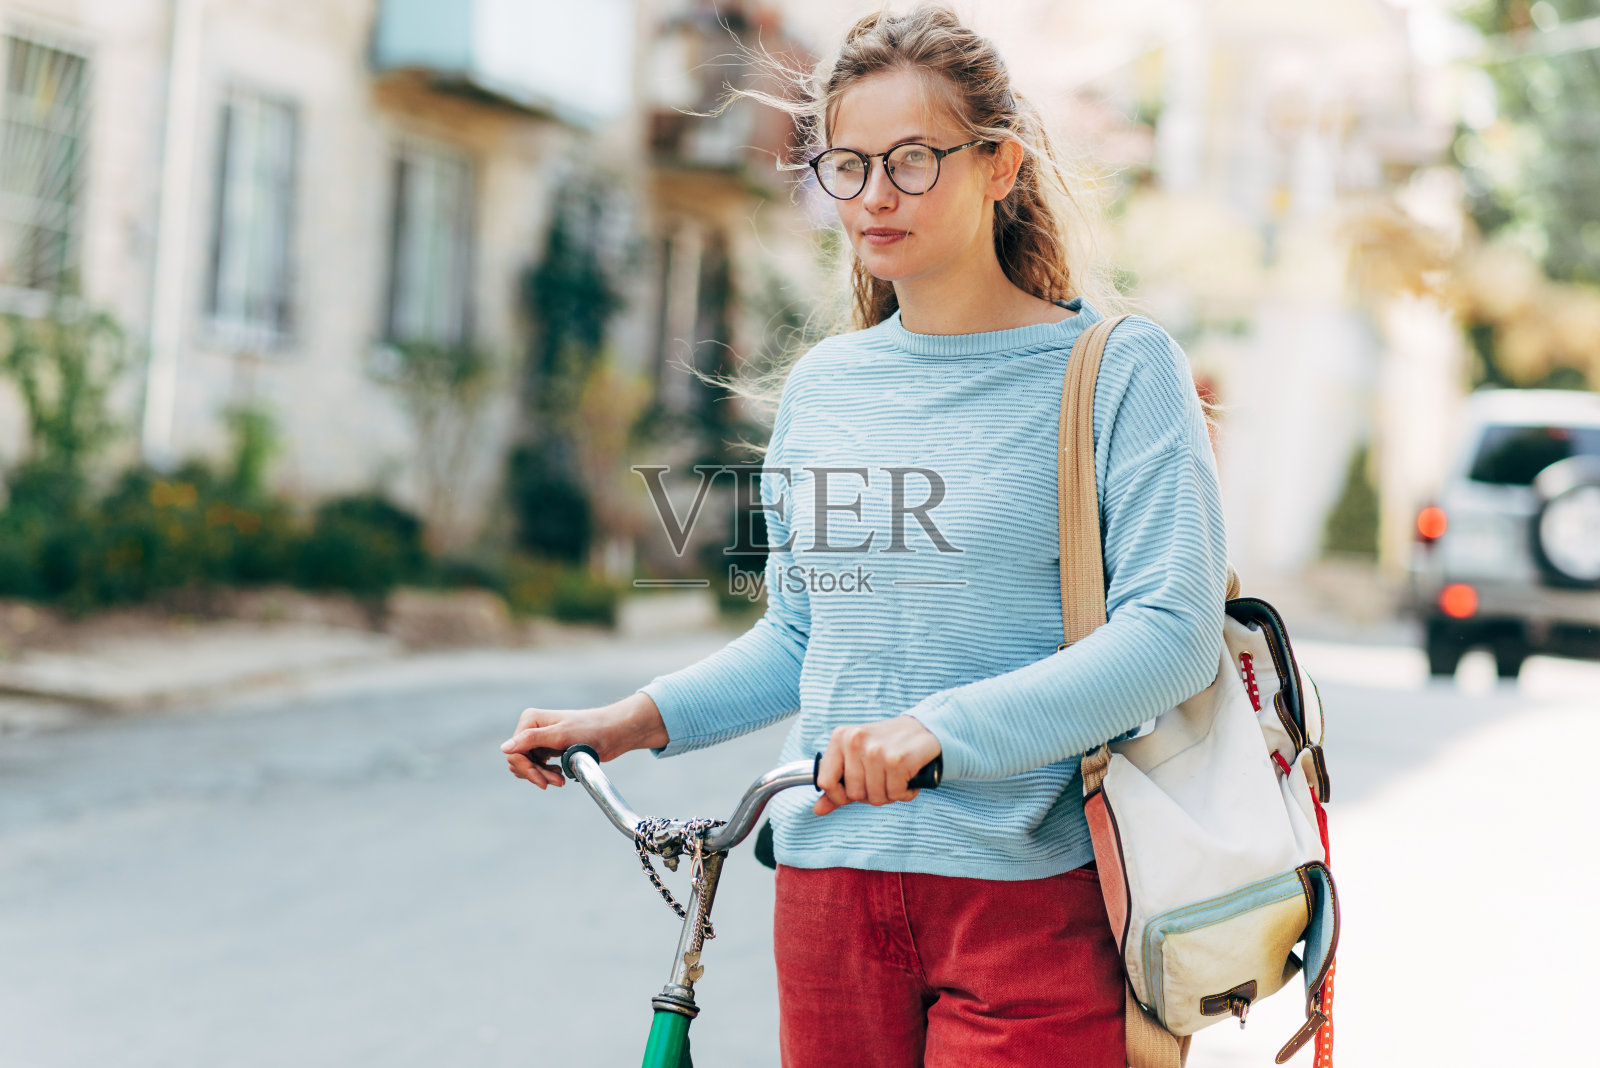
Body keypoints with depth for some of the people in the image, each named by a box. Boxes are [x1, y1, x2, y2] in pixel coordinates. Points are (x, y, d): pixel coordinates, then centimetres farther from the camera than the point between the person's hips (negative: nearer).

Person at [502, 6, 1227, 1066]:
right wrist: (638, 720, 7)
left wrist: (938, 727, -26)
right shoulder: (823, 384, 11)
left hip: (1032, 889, -4)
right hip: (831, 887, 4)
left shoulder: (1117, 364, -4)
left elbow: (1174, 631, -15)